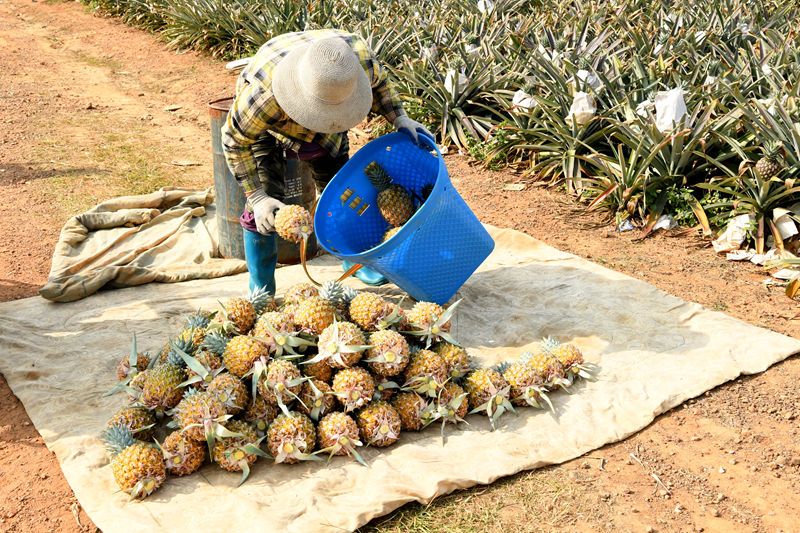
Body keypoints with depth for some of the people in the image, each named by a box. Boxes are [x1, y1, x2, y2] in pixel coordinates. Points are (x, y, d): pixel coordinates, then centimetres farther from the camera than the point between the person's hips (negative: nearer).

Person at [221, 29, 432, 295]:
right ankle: (261, 290, 5)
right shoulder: (265, 92, -45)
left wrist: (399, 118, -20)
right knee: (263, 208, -12)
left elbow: (378, 80, -9)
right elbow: (236, 140, -29)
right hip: (265, 126, -3)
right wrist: (257, 197, -31)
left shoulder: (359, 57, -35)